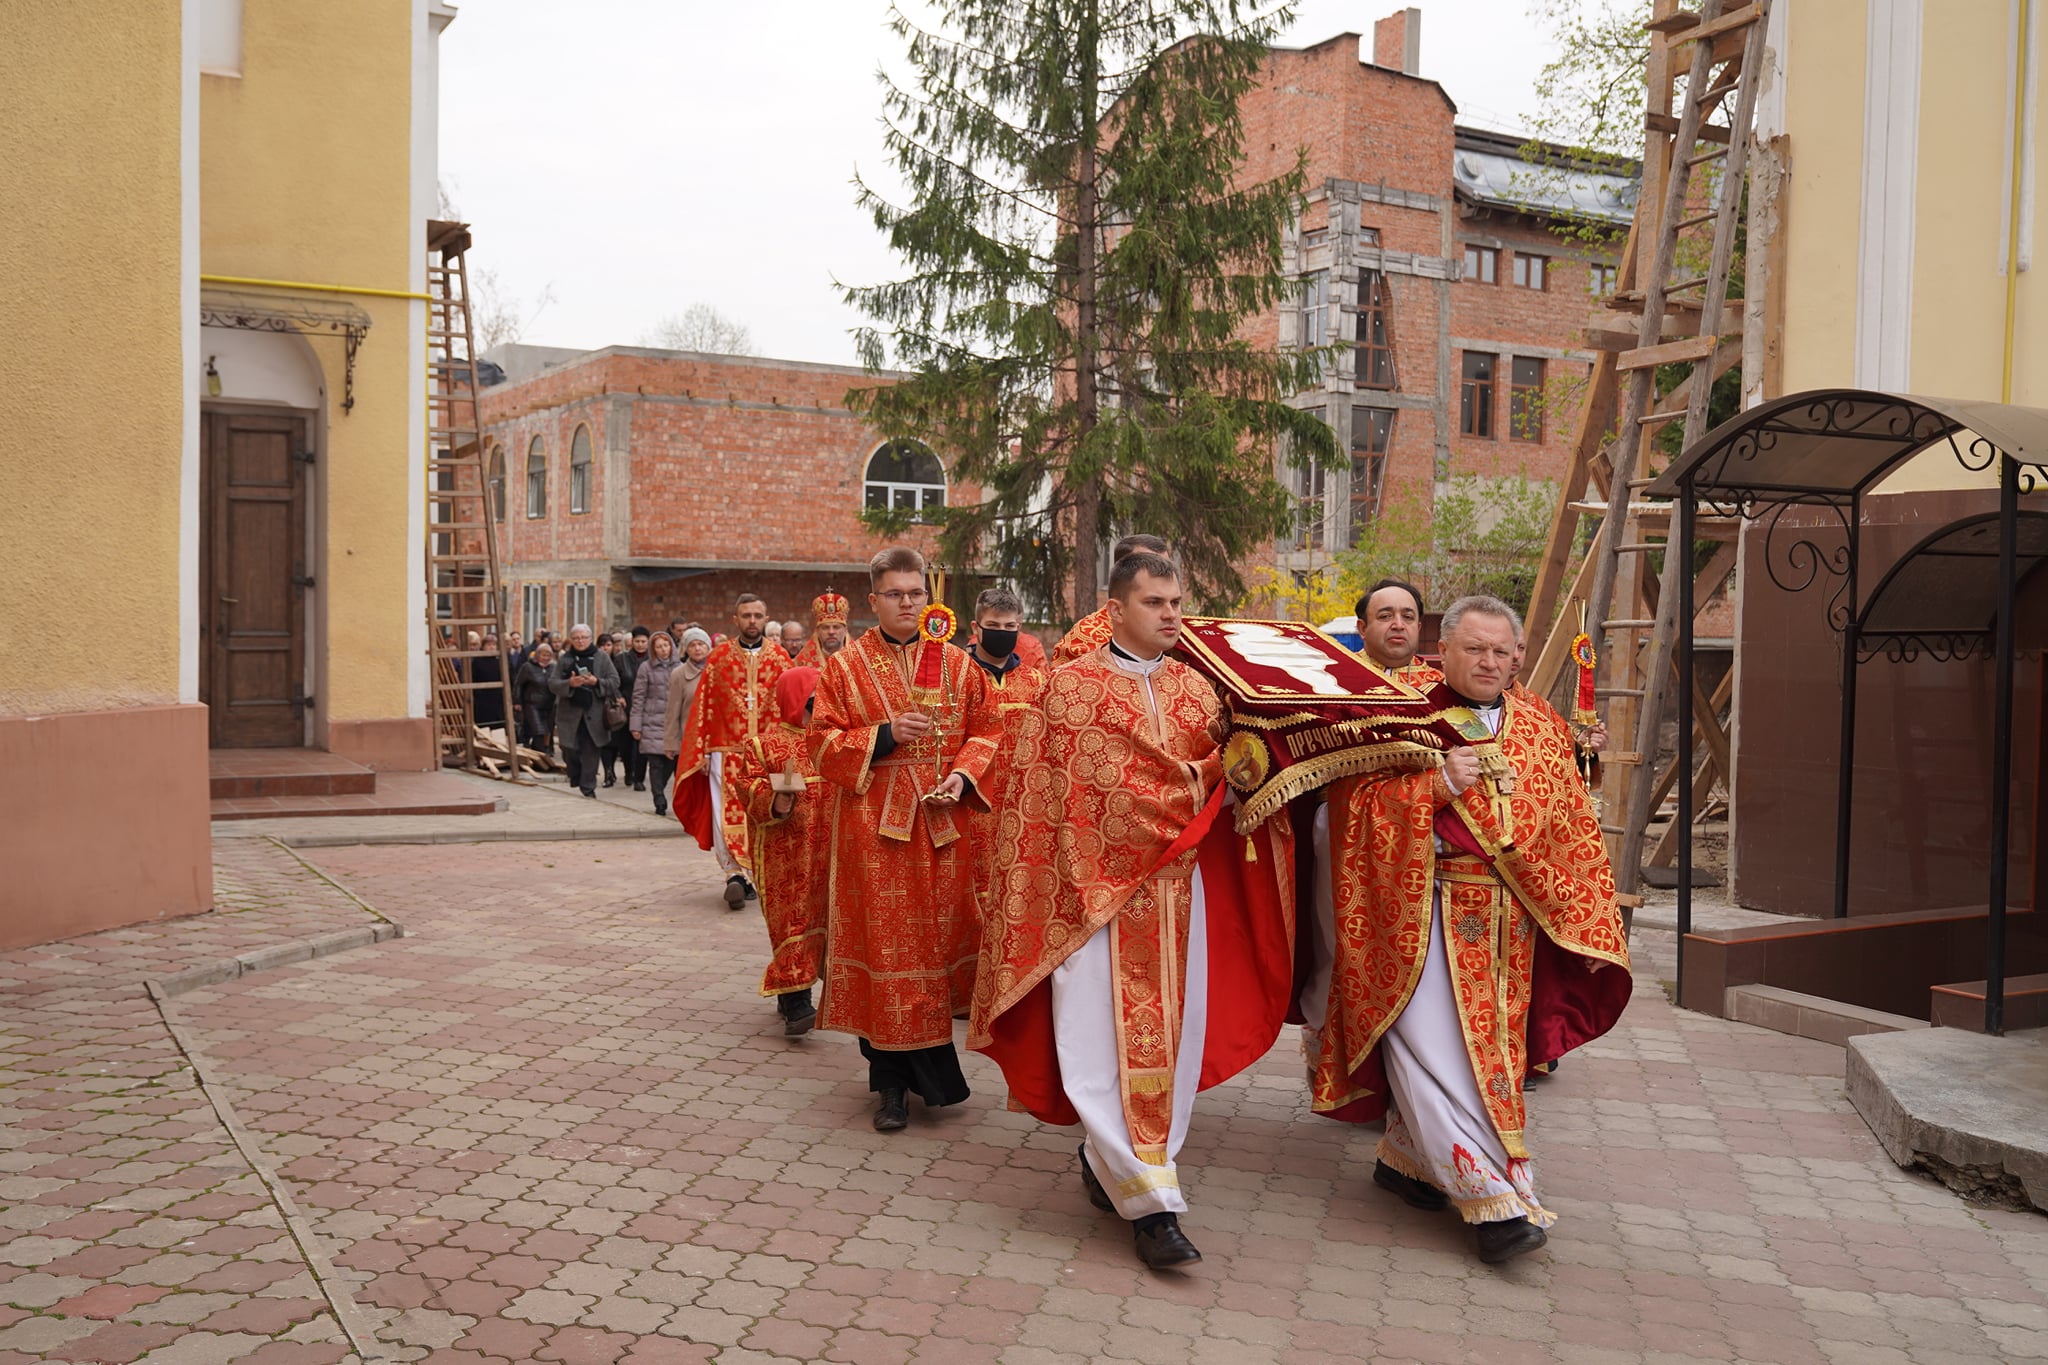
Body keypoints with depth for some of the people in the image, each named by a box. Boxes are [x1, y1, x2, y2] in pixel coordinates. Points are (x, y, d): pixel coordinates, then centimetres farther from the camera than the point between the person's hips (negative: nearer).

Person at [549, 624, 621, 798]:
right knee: (570, 751, 3)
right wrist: (569, 683, -16)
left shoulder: (602, 657, 4)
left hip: (594, 713, -1)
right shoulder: (564, 659, 8)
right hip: (570, 712, 1)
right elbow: (552, 683, 3)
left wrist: (597, 682, -16)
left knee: (590, 752, -3)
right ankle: (575, 783, 24)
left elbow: (615, 681, 1)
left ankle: (588, 788, 3)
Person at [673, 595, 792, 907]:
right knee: (725, 816, -6)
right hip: (726, 751, 0)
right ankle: (735, 874, -3)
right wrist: (701, 752, -1)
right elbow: (702, 706, 3)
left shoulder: (780, 657, 4)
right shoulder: (718, 657, 4)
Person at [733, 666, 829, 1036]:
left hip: (824, 849, 5)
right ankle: (796, 1001, -10)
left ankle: (790, 994, 21)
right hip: (784, 851, -5)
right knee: (792, 917, -9)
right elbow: (749, 785, -9)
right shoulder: (765, 744, -2)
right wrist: (776, 801, -27)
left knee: (815, 917, 9)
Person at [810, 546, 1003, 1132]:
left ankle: (928, 1070, 22)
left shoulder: (957, 664, 8)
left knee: (937, 938, 6)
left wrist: (964, 775, -9)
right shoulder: (845, 667, 3)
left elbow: (986, 730, 9)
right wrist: (885, 737, -15)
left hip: (944, 822, 2)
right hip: (873, 826, -2)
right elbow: (824, 742, -1)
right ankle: (892, 1081, 7)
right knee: (884, 944, -2)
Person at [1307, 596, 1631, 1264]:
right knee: (1434, 1050, -10)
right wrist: (1435, 785, -21)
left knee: (1488, 1049, 9)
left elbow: (1574, 835, 10)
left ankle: (1407, 1158, 27)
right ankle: (1495, 1198, -4)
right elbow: (1352, 798, -9)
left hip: (1506, 927, 5)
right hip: (1422, 916, -4)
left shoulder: (1543, 732, 11)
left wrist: (1590, 930, 4)